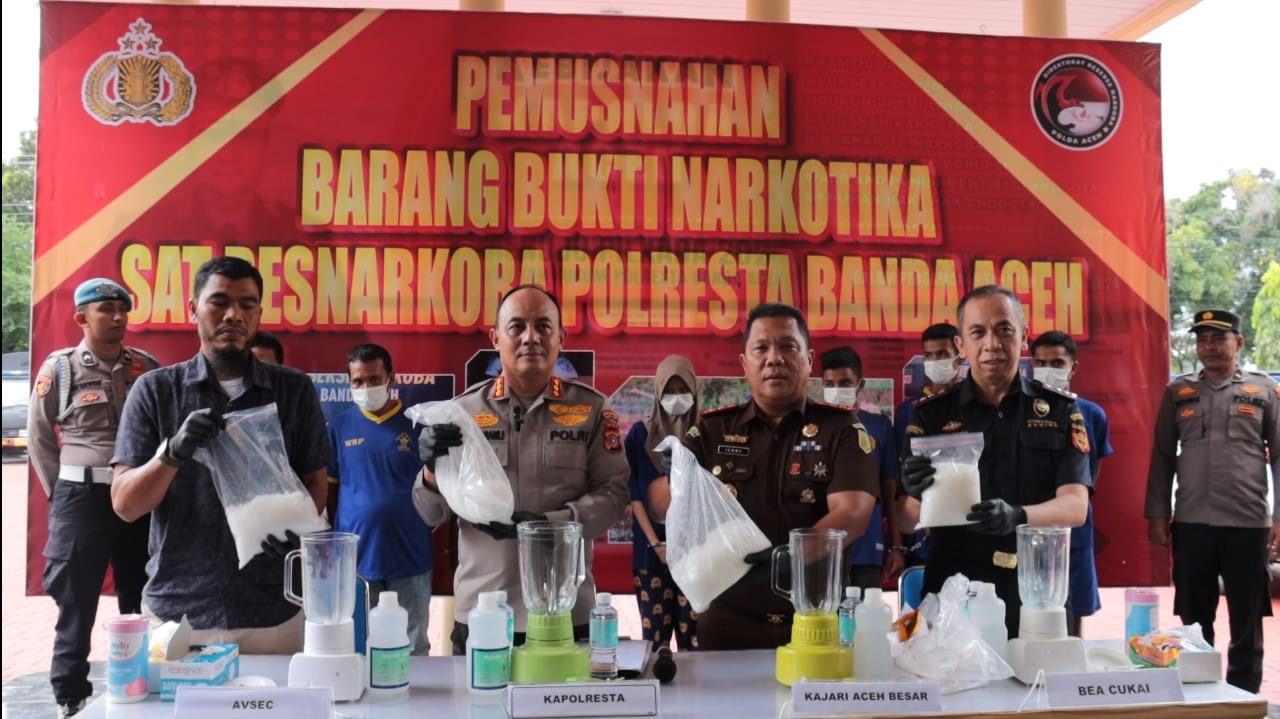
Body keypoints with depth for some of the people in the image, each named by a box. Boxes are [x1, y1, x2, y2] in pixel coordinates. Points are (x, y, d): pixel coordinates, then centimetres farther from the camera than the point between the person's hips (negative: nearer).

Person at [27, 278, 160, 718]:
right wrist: (61, 492, 2)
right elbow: (39, 437, 5)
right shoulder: (59, 368, -1)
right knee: (76, 604, 7)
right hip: (82, 498, -2)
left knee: (141, 601, 12)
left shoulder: (148, 368, 5)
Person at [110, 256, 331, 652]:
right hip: (176, 610, 0)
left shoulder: (295, 390, 2)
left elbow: (315, 481, 6)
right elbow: (124, 505, -2)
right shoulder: (154, 390, 1)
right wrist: (173, 453, -21)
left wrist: (295, 530, -15)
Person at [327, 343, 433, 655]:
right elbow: (330, 489, 8)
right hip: (354, 558, 1)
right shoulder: (339, 426, 3)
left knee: (413, 649, 12)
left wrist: (428, 531, -4)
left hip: (410, 558, -1)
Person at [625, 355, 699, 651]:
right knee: (654, 637, 2)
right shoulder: (640, 434, 4)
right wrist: (656, 544, -8)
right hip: (651, 550, 0)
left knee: (695, 635, -2)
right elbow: (634, 493, 1)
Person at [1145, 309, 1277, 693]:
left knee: (1246, 622, 8)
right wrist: (1157, 514, 3)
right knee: (1194, 621, 9)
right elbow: (1162, 456, 8)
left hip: (1248, 523, -1)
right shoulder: (1178, 391, 8)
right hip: (1191, 523, 1)